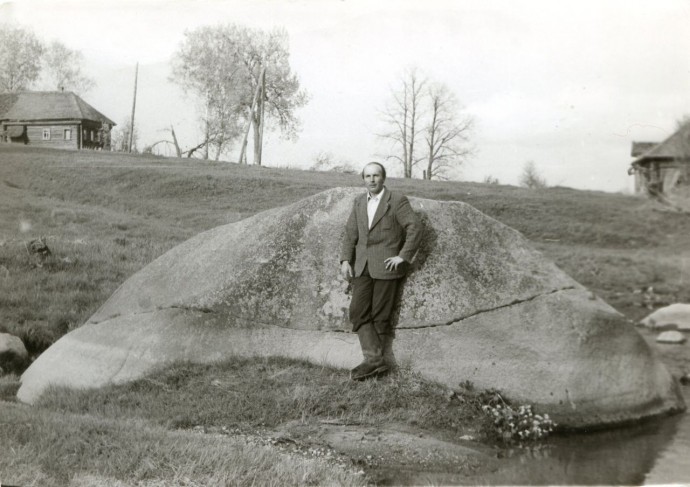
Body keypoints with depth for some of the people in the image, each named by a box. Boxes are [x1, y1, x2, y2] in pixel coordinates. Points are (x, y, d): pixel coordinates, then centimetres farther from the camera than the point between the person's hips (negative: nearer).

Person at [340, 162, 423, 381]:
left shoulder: (397, 200, -6)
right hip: (362, 266, 6)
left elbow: (415, 227, -11)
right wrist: (345, 260, 0)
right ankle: (373, 358, -5)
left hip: (386, 265, -6)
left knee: (380, 316, -2)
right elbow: (350, 233, 11)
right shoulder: (359, 202, 12)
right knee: (358, 312, -5)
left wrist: (403, 256, -14)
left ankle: (385, 358, 10)